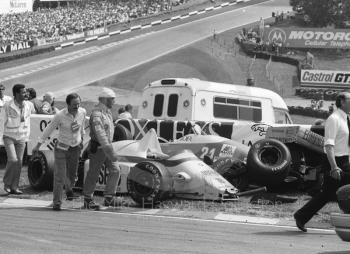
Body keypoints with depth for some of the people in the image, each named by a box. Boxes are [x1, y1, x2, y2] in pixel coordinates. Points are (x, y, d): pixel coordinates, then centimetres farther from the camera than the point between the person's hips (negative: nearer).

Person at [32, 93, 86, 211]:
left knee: (72, 174, 16)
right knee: (59, 176, -7)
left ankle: (69, 190, 49)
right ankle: (57, 202, 2)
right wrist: (38, 145, -5)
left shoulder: (82, 112, -10)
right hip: (61, 147, -3)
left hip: (76, 147, 3)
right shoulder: (60, 116, -21)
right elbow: (49, 130, -10)